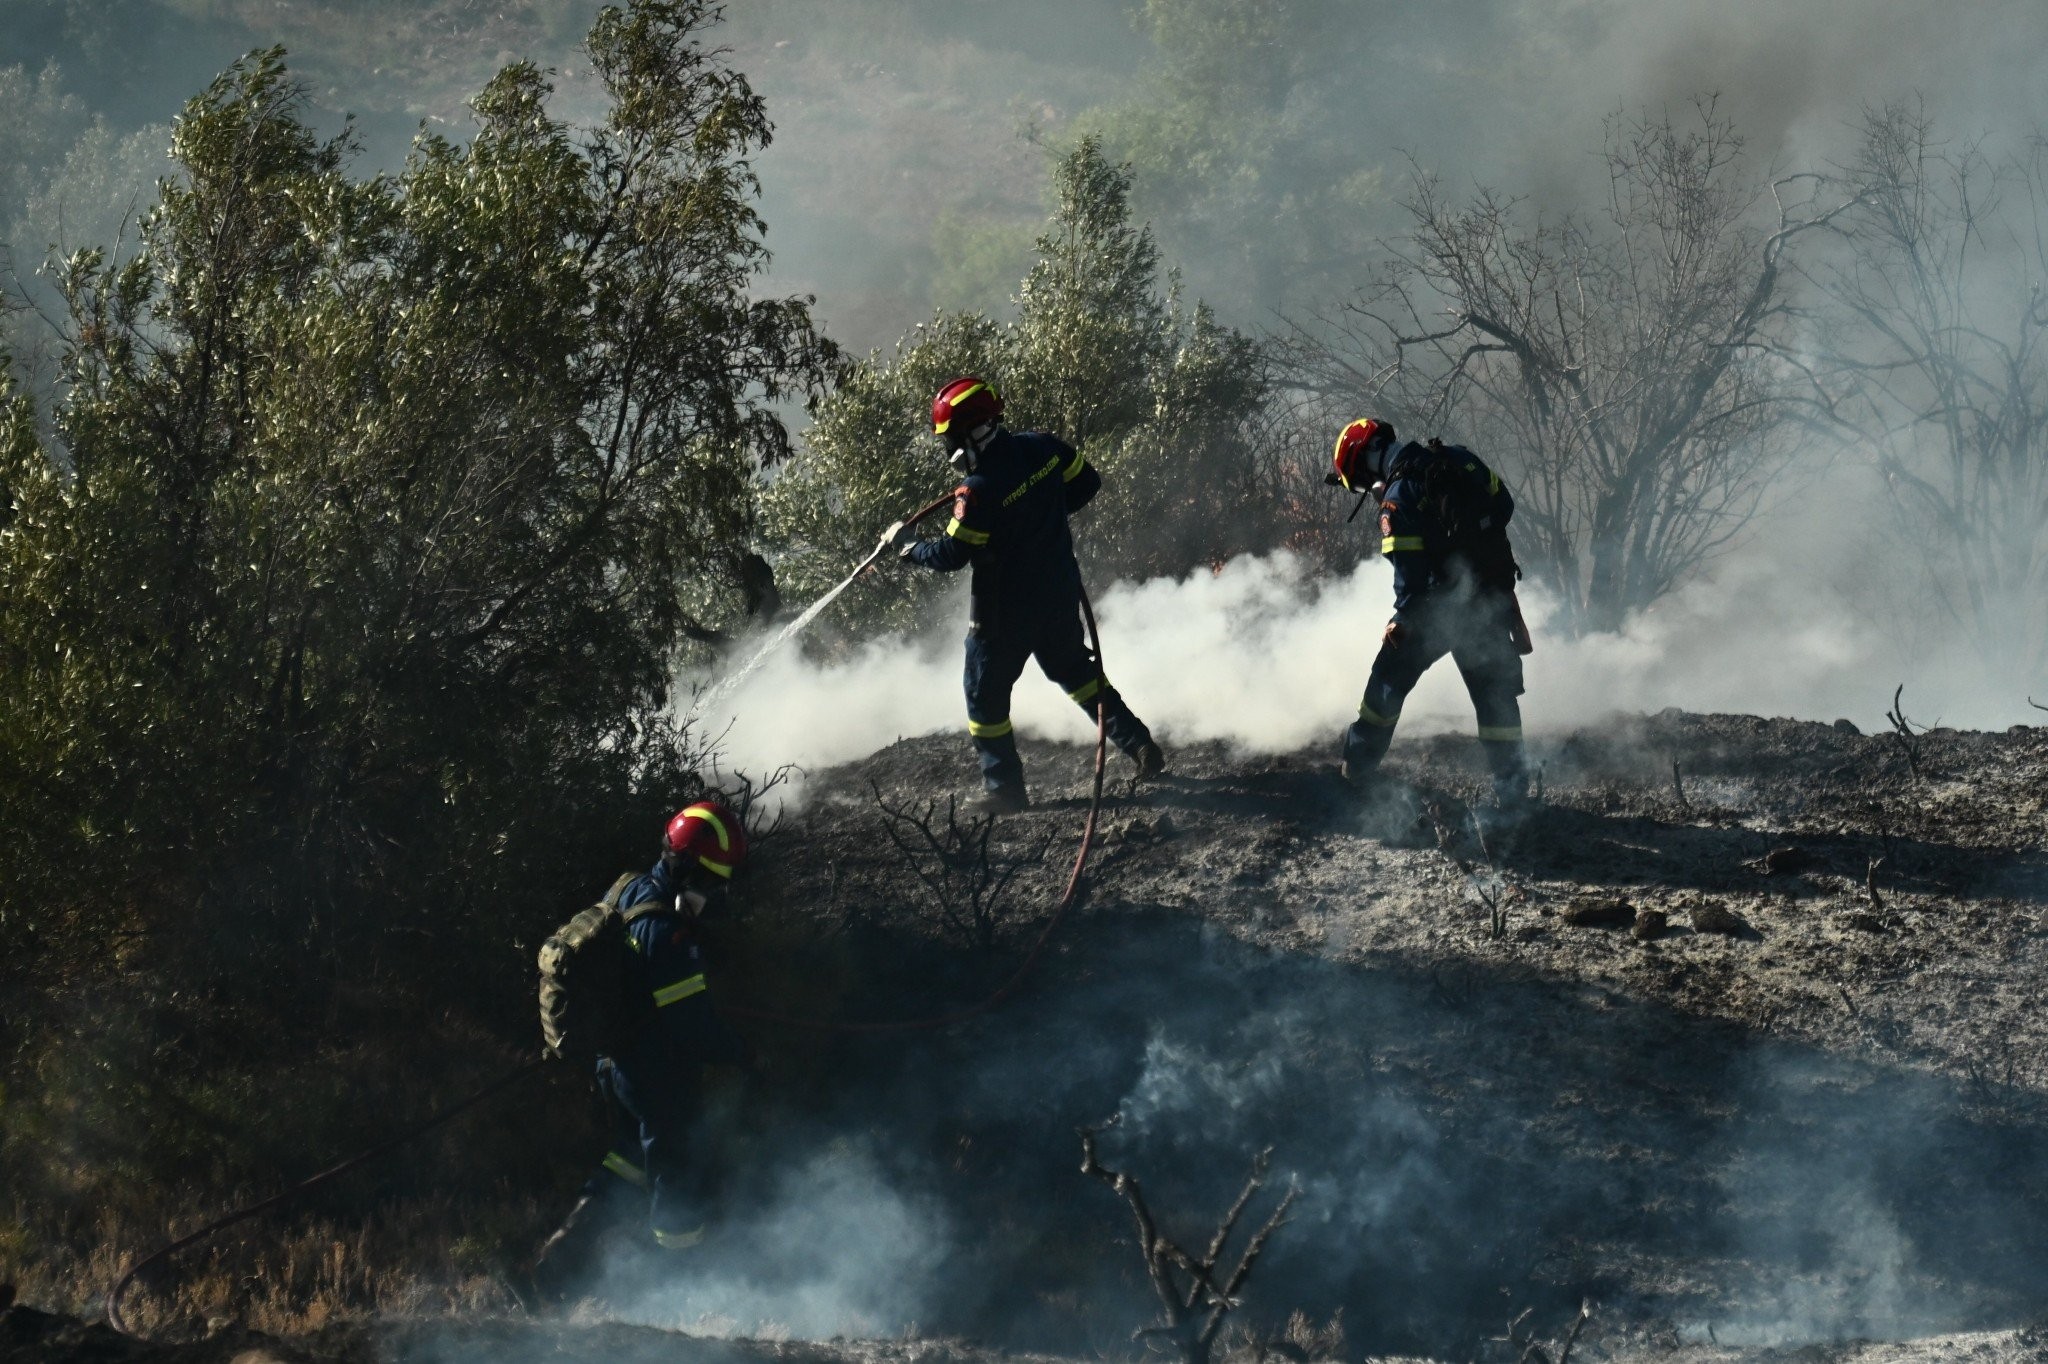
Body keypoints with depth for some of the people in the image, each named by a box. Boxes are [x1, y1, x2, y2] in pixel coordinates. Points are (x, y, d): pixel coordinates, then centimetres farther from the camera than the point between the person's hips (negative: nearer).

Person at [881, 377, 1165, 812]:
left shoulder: (979, 490, -27)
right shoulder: (1041, 447, -8)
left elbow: (950, 555, -21)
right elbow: (1087, 481, 6)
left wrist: (904, 544, -4)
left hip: (1006, 610, -7)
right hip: (1061, 593, 7)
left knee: (986, 694, 11)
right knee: (1075, 669, 27)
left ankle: (1005, 788, 17)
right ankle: (1138, 744, 25)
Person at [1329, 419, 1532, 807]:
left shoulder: (1399, 497, -13)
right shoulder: (1460, 459, 4)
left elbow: (1409, 570, -17)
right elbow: (1504, 503, 11)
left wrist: (1402, 619, -10)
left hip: (1442, 604, -5)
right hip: (1494, 601, 5)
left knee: (1389, 681, 12)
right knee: (1496, 693, 13)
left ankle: (1357, 770, 20)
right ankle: (1512, 786, 9)